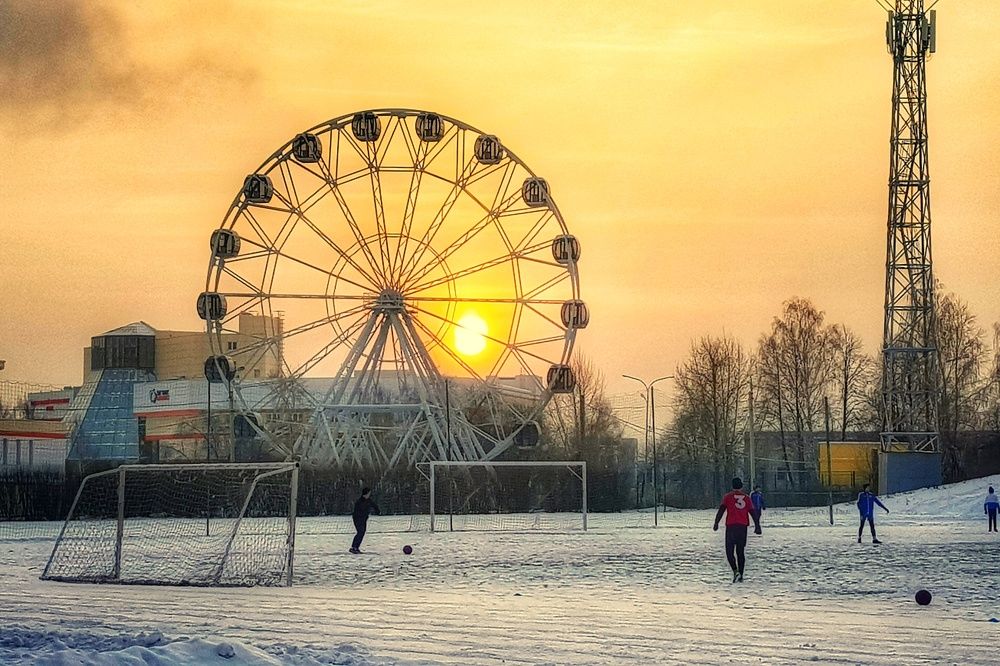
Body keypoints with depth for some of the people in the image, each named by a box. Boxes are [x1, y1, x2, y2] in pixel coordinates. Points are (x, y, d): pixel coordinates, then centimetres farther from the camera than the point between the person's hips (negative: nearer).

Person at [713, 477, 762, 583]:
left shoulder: (728, 497, 1)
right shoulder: (746, 498, 8)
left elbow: (721, 510, -8)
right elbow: (753, 512, 6)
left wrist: (716, 523, -11)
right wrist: (757, 526, 10)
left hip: (731, 526, -3)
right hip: (743, 527, 3)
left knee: (729, 551, 0)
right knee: (741, 552, 11)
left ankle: (735, 571, -21)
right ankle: (740, 576, 10)